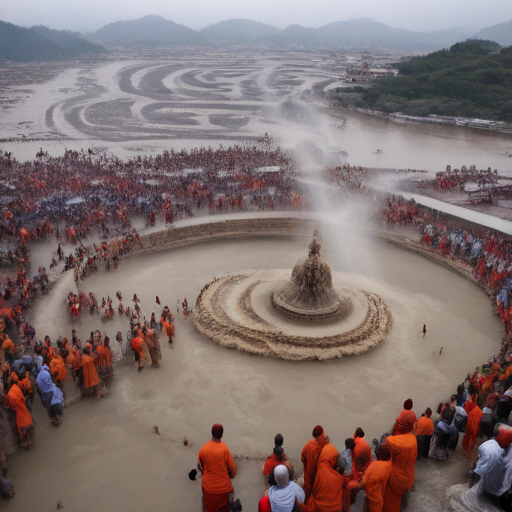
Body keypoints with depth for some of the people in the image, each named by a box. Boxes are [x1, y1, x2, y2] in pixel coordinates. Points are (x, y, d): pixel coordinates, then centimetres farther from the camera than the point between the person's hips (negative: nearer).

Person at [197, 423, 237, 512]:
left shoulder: (203, 449, -11)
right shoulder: (224, 448, -23)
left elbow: (200, 467, 1)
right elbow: (232, 468, -15)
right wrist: (232, 475, 7)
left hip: (208, 486, 3)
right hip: (222, 486, -3)